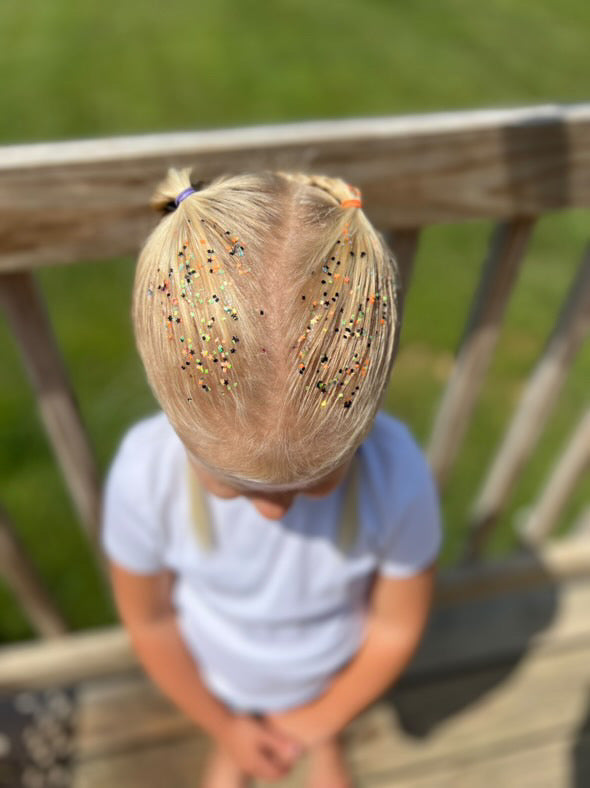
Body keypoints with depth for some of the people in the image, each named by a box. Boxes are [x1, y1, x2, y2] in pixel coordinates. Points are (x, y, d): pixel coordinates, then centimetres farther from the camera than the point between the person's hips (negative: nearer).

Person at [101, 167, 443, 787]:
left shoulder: (398, 476, -39)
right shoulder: (144, 476, -37)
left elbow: (397, 627, -20)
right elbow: (149, 619, -17)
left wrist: (321, 719, -3)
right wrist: (222, 725, -2)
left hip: (334, 673, 0)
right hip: (219, 676, 1)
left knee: (319, 732, 36)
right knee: (234, 737, 35)